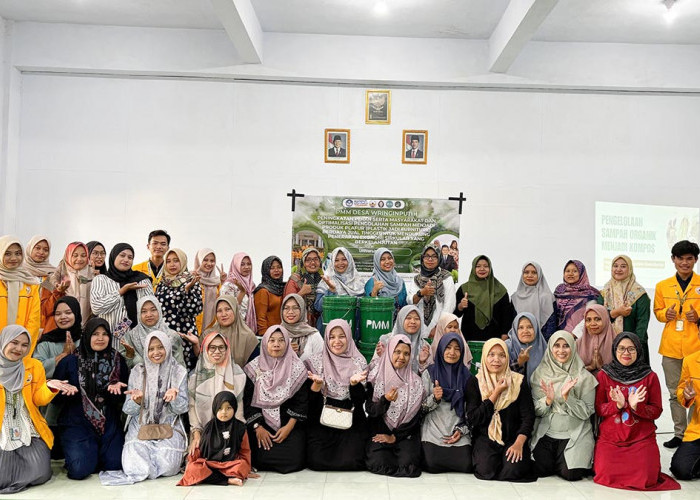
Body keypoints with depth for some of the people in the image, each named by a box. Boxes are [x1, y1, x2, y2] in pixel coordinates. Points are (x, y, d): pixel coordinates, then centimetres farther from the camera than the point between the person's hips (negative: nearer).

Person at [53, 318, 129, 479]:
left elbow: (126, 395, 8)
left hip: (110, 424, 2)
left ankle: (96, 454, 22)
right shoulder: (69, 362, 2)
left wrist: (117, 388, -14)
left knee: (115, 465, -11)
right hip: (77, 423, -2)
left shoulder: (118, 361, 7)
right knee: (80, 470, -19)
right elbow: (54, 395, 3)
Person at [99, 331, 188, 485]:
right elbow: (128, 409, 1)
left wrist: (175, 398, -24)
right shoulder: (138, 372, 3)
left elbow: (182, 408, -2)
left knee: (167, 465, -23)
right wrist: (137, 401, -22)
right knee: (135, 466, -23)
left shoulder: (179, 372, 2)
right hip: (141, 426, 0)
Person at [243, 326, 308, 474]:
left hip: (290, 424, 0)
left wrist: (289, 427, -10)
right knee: (260, 457, -18)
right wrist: (258, 428, -9)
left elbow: (302, 401, -2)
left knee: (294, 459, -18)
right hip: (261, 423, 0)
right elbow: (247, 400, -1)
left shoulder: (297, 367, -1)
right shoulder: (254, 367, -1)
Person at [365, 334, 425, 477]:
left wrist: (394, 437, -7)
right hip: (379, 430, -1)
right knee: (378, 463, -24)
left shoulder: (415, 381, 1)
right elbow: (370, 410, -6)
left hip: (405, 433, 1)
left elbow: (415, 416, 1)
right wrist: (385, 400, -26)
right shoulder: (376, 376, -3)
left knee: (409, 465, -21)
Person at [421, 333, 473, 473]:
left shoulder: (466, 376, 9)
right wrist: (434, 398, -17)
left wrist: (462, 430, -3)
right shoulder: (429, 373, 4)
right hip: (433, 432, -1)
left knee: (465, 466, -19)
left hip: (458, 432, 2)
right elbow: (421, 407, 2)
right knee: (432, 465, -21)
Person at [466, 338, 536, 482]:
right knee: (486, 470, -26)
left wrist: (519, 443, -18)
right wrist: (496, 393, -11)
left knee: (513, 470, -25)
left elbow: (528, 416, -3)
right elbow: (472, 419, -8)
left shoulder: (518, 381, 1)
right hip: (484, 438, -1)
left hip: (512, 439, 1)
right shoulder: (474, 383, 0)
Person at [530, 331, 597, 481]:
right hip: (546, 433, 2)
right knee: (540, 470, -15)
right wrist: (548, 400, -18)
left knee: (570, 473, -18)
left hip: (574, 434, -2)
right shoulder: (540, 373, 3)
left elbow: (586, 412, -6)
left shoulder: (584, 377, -3)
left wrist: (567, 397, -20)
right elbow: (535, 410, 2)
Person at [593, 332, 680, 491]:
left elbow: (656, 411, 1)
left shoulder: (650, 377, 2)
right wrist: (617, 405, -18)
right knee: (606, 476, -16)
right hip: (609, 438, 0)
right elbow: (598, 409, 1)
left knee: (646, 480, -14)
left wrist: (636, 406, -18)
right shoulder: (604, 375, 1)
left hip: (642, 438, 0)